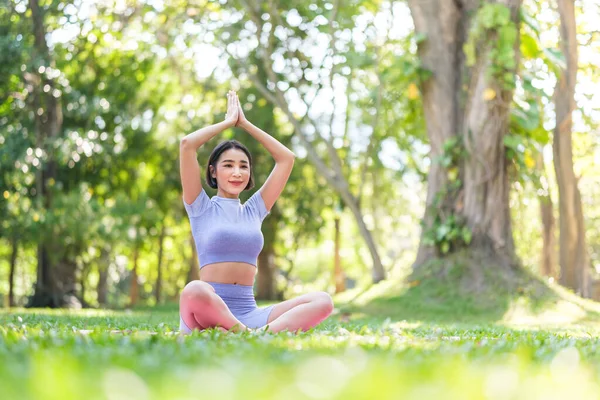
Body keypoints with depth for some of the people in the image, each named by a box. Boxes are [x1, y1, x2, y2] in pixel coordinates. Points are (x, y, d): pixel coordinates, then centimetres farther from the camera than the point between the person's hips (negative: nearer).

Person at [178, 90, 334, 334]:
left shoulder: (254, 210, 20)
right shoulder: (202, 208, 8)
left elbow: (286, 158, 20)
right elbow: (186, 144, -2)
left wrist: (245, 124, 20)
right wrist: (228, 122, 12)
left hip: (248, 312, 5)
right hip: (208, 311, -5)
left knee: (322, 301, -18)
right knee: (194, 291, -41)